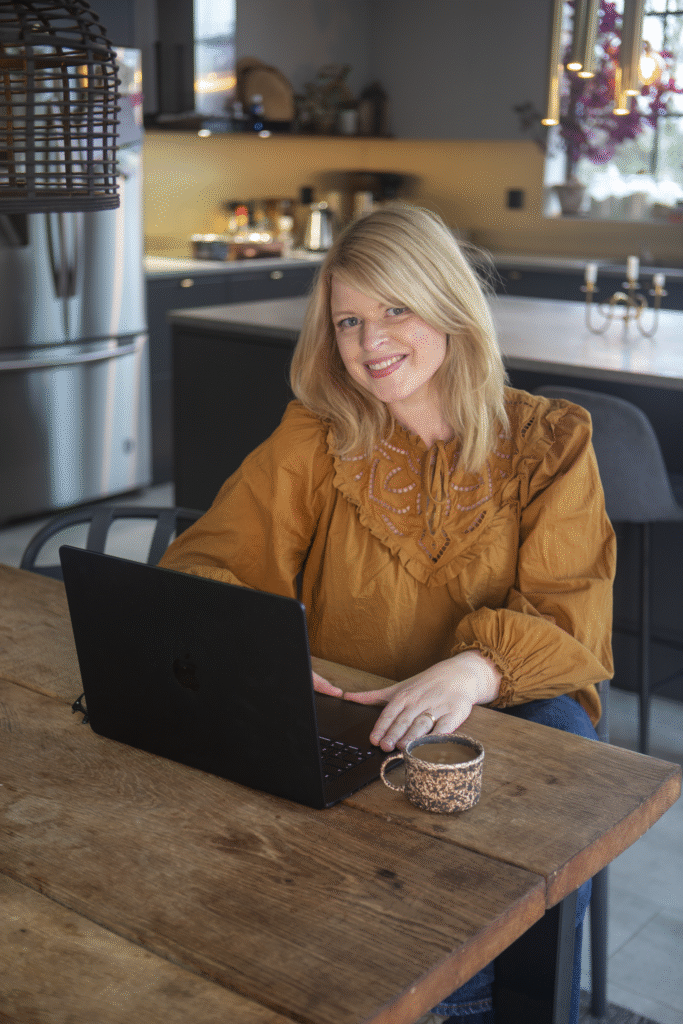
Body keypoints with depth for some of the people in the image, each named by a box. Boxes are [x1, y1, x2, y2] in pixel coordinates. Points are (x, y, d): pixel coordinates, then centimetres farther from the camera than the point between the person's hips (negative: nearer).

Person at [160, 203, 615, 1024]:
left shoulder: (549, 444, 1)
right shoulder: (314, 439, 4)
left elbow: (570, 618, -8)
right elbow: (203, 564, -1)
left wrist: (475, 669, -32)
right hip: (343, 724, 1)